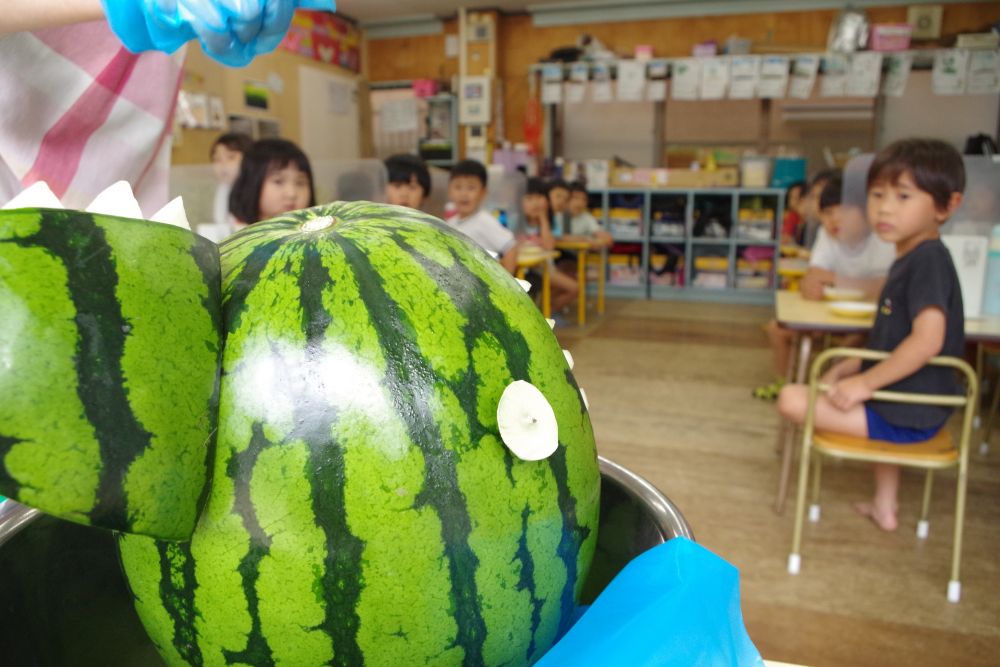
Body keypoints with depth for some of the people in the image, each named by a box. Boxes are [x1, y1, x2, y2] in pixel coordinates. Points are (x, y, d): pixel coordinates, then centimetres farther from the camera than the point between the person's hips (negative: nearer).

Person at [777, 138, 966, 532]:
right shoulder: (910, 259, 10)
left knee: (792, 400, -17)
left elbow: (928, 340, -32)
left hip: (906, 417, -11)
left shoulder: (928, 260, -20)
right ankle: (884, 505, 41)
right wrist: (847, 369, 10)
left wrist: (864, 383, -27)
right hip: (904, 401, 11)